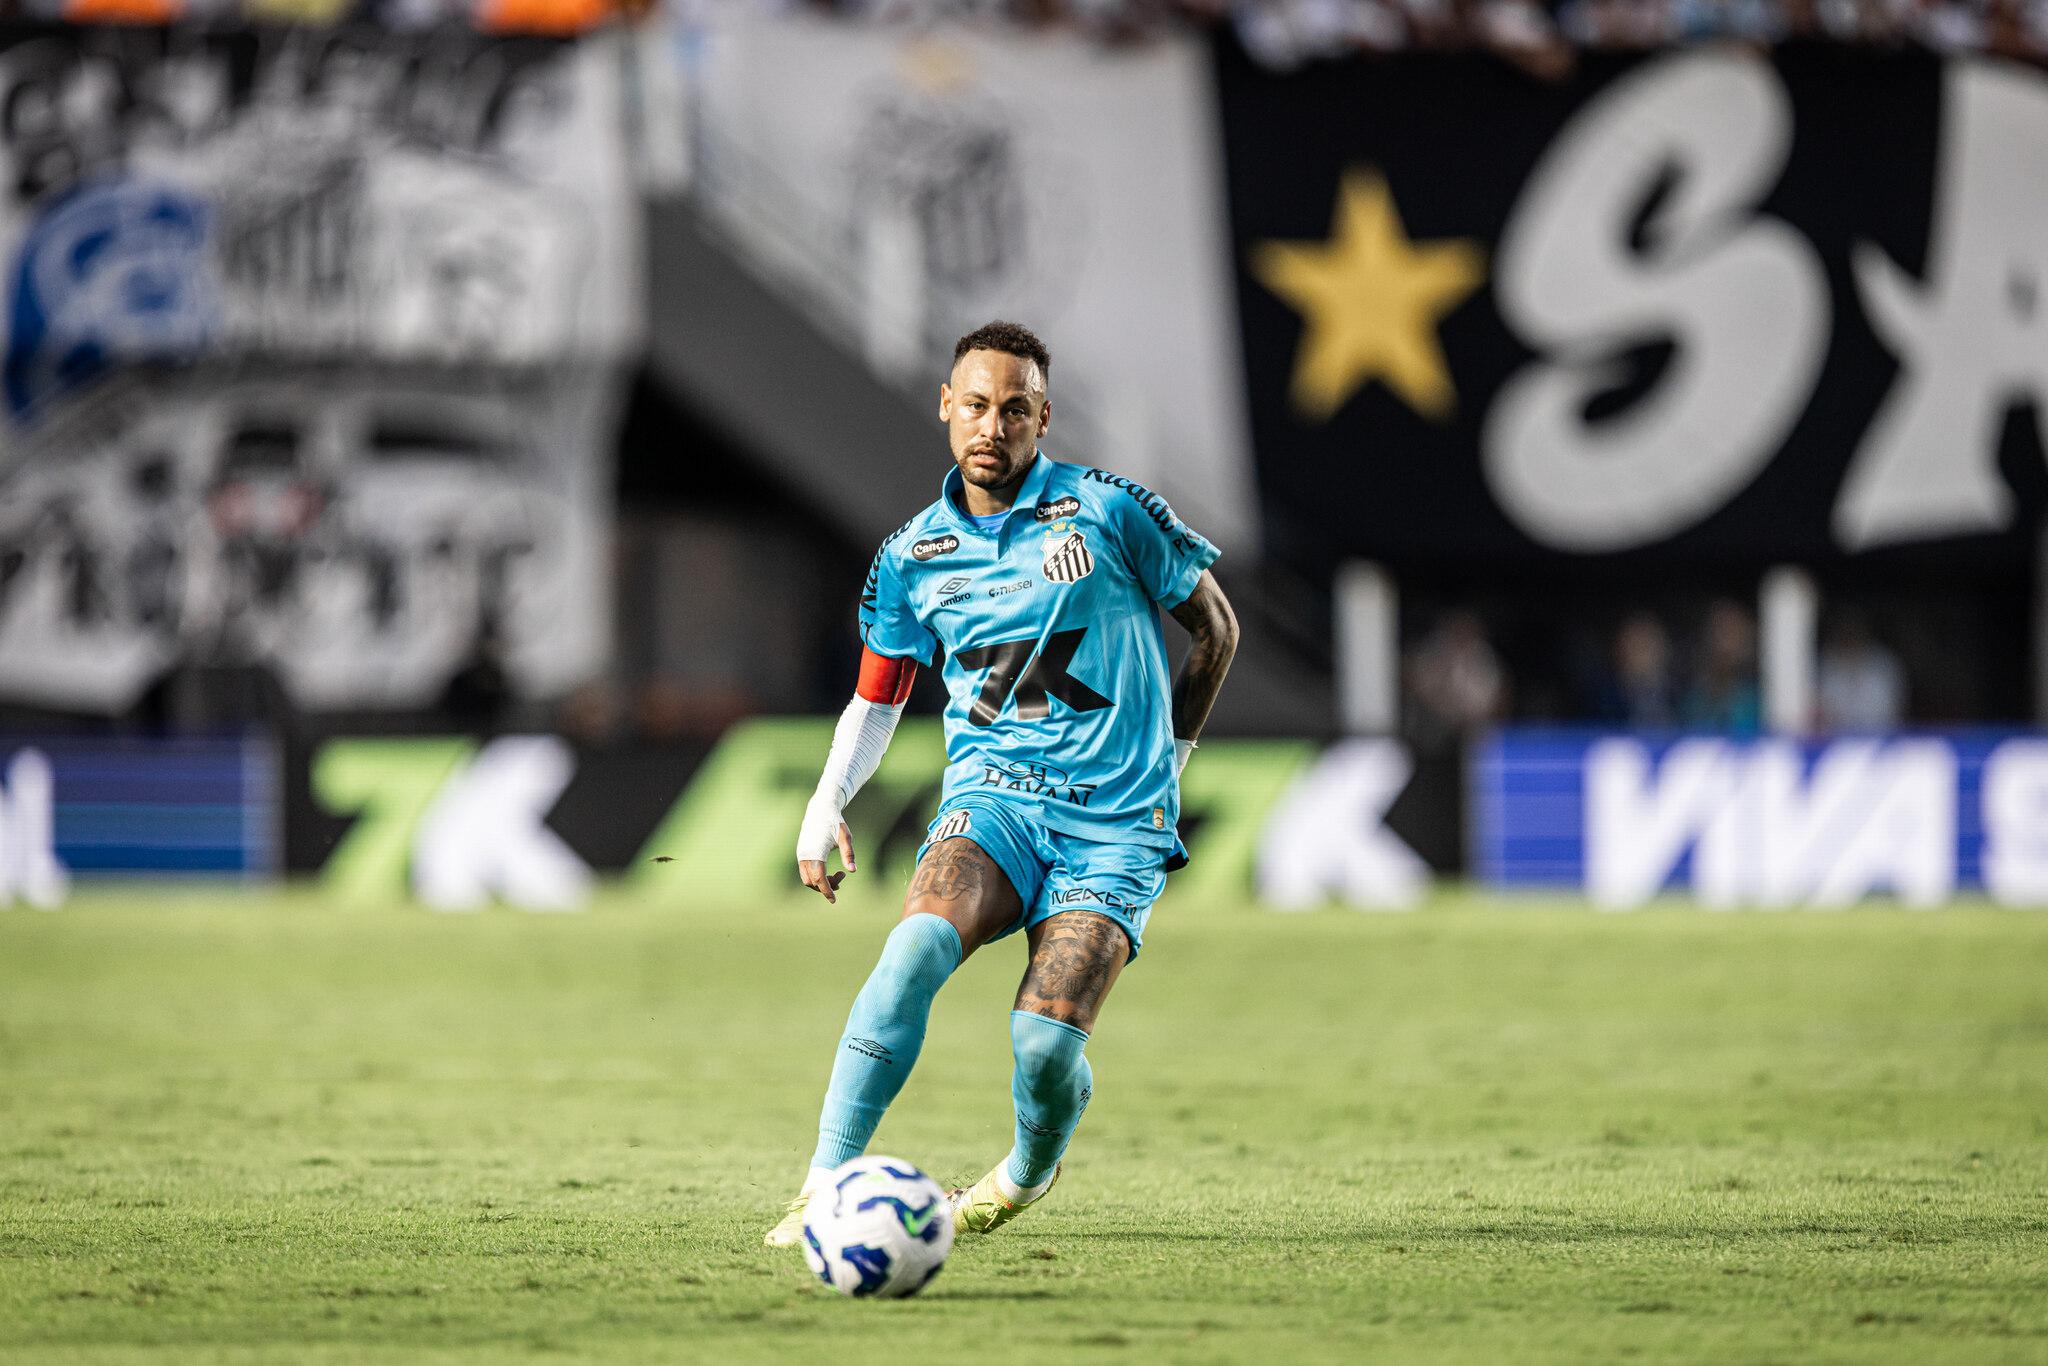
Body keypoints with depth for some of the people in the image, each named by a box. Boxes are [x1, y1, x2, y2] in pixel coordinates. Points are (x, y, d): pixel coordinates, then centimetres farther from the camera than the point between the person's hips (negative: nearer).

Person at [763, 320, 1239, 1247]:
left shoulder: (1107, 512, -2)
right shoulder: (912, 558, 8)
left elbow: (1213, 627, 11)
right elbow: (877, 697, 21)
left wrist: (1167, 762, 13)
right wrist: (828, 803, 4)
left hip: (1116, 825, -2)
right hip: (993, 797, 2)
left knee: (1046, 1041, -18)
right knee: (918, 945, -31)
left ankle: (1029, 1170, 19)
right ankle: (825, 1187, -30)